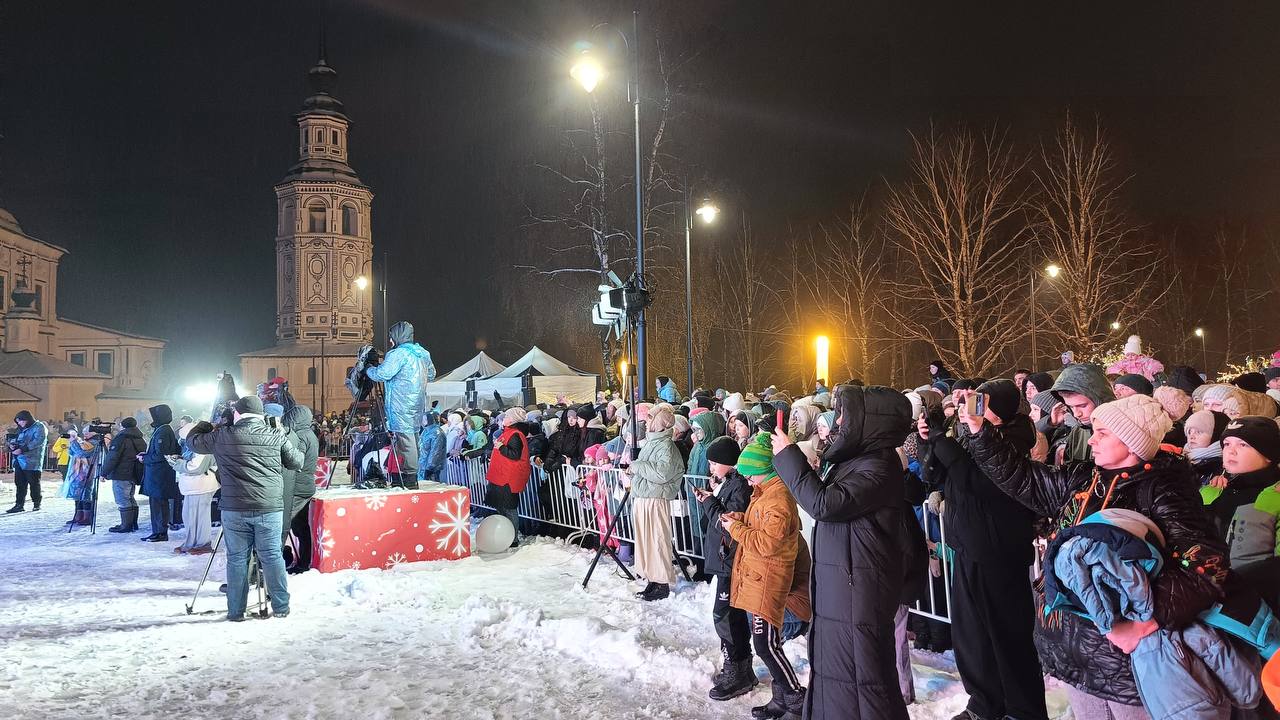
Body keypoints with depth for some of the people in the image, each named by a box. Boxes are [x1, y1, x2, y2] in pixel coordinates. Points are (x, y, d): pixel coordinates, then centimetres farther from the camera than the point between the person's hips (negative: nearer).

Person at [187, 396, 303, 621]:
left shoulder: (222, 437, 1)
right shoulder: (276, 436, 1)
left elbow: (193, 440, 15)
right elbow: (296, 461, 10)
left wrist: (207, 424, 33)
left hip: (235, 509, 0)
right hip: (269, 508, 0)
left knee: (237, 558, 9)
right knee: (272, 556, 7)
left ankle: (236, 611, 14)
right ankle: (281, 607, 11)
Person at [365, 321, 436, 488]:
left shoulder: (399, 353, -12)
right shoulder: (423, 353, 14)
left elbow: (382, 374, -16)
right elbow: (431, 374, 25)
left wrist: (368, 369, 2)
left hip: (402, 403, -9)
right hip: (417, 403, 9)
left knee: (405, 436, -7)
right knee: (412, 434, 12)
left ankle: (410, 476, -8)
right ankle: (412, 475, 16)